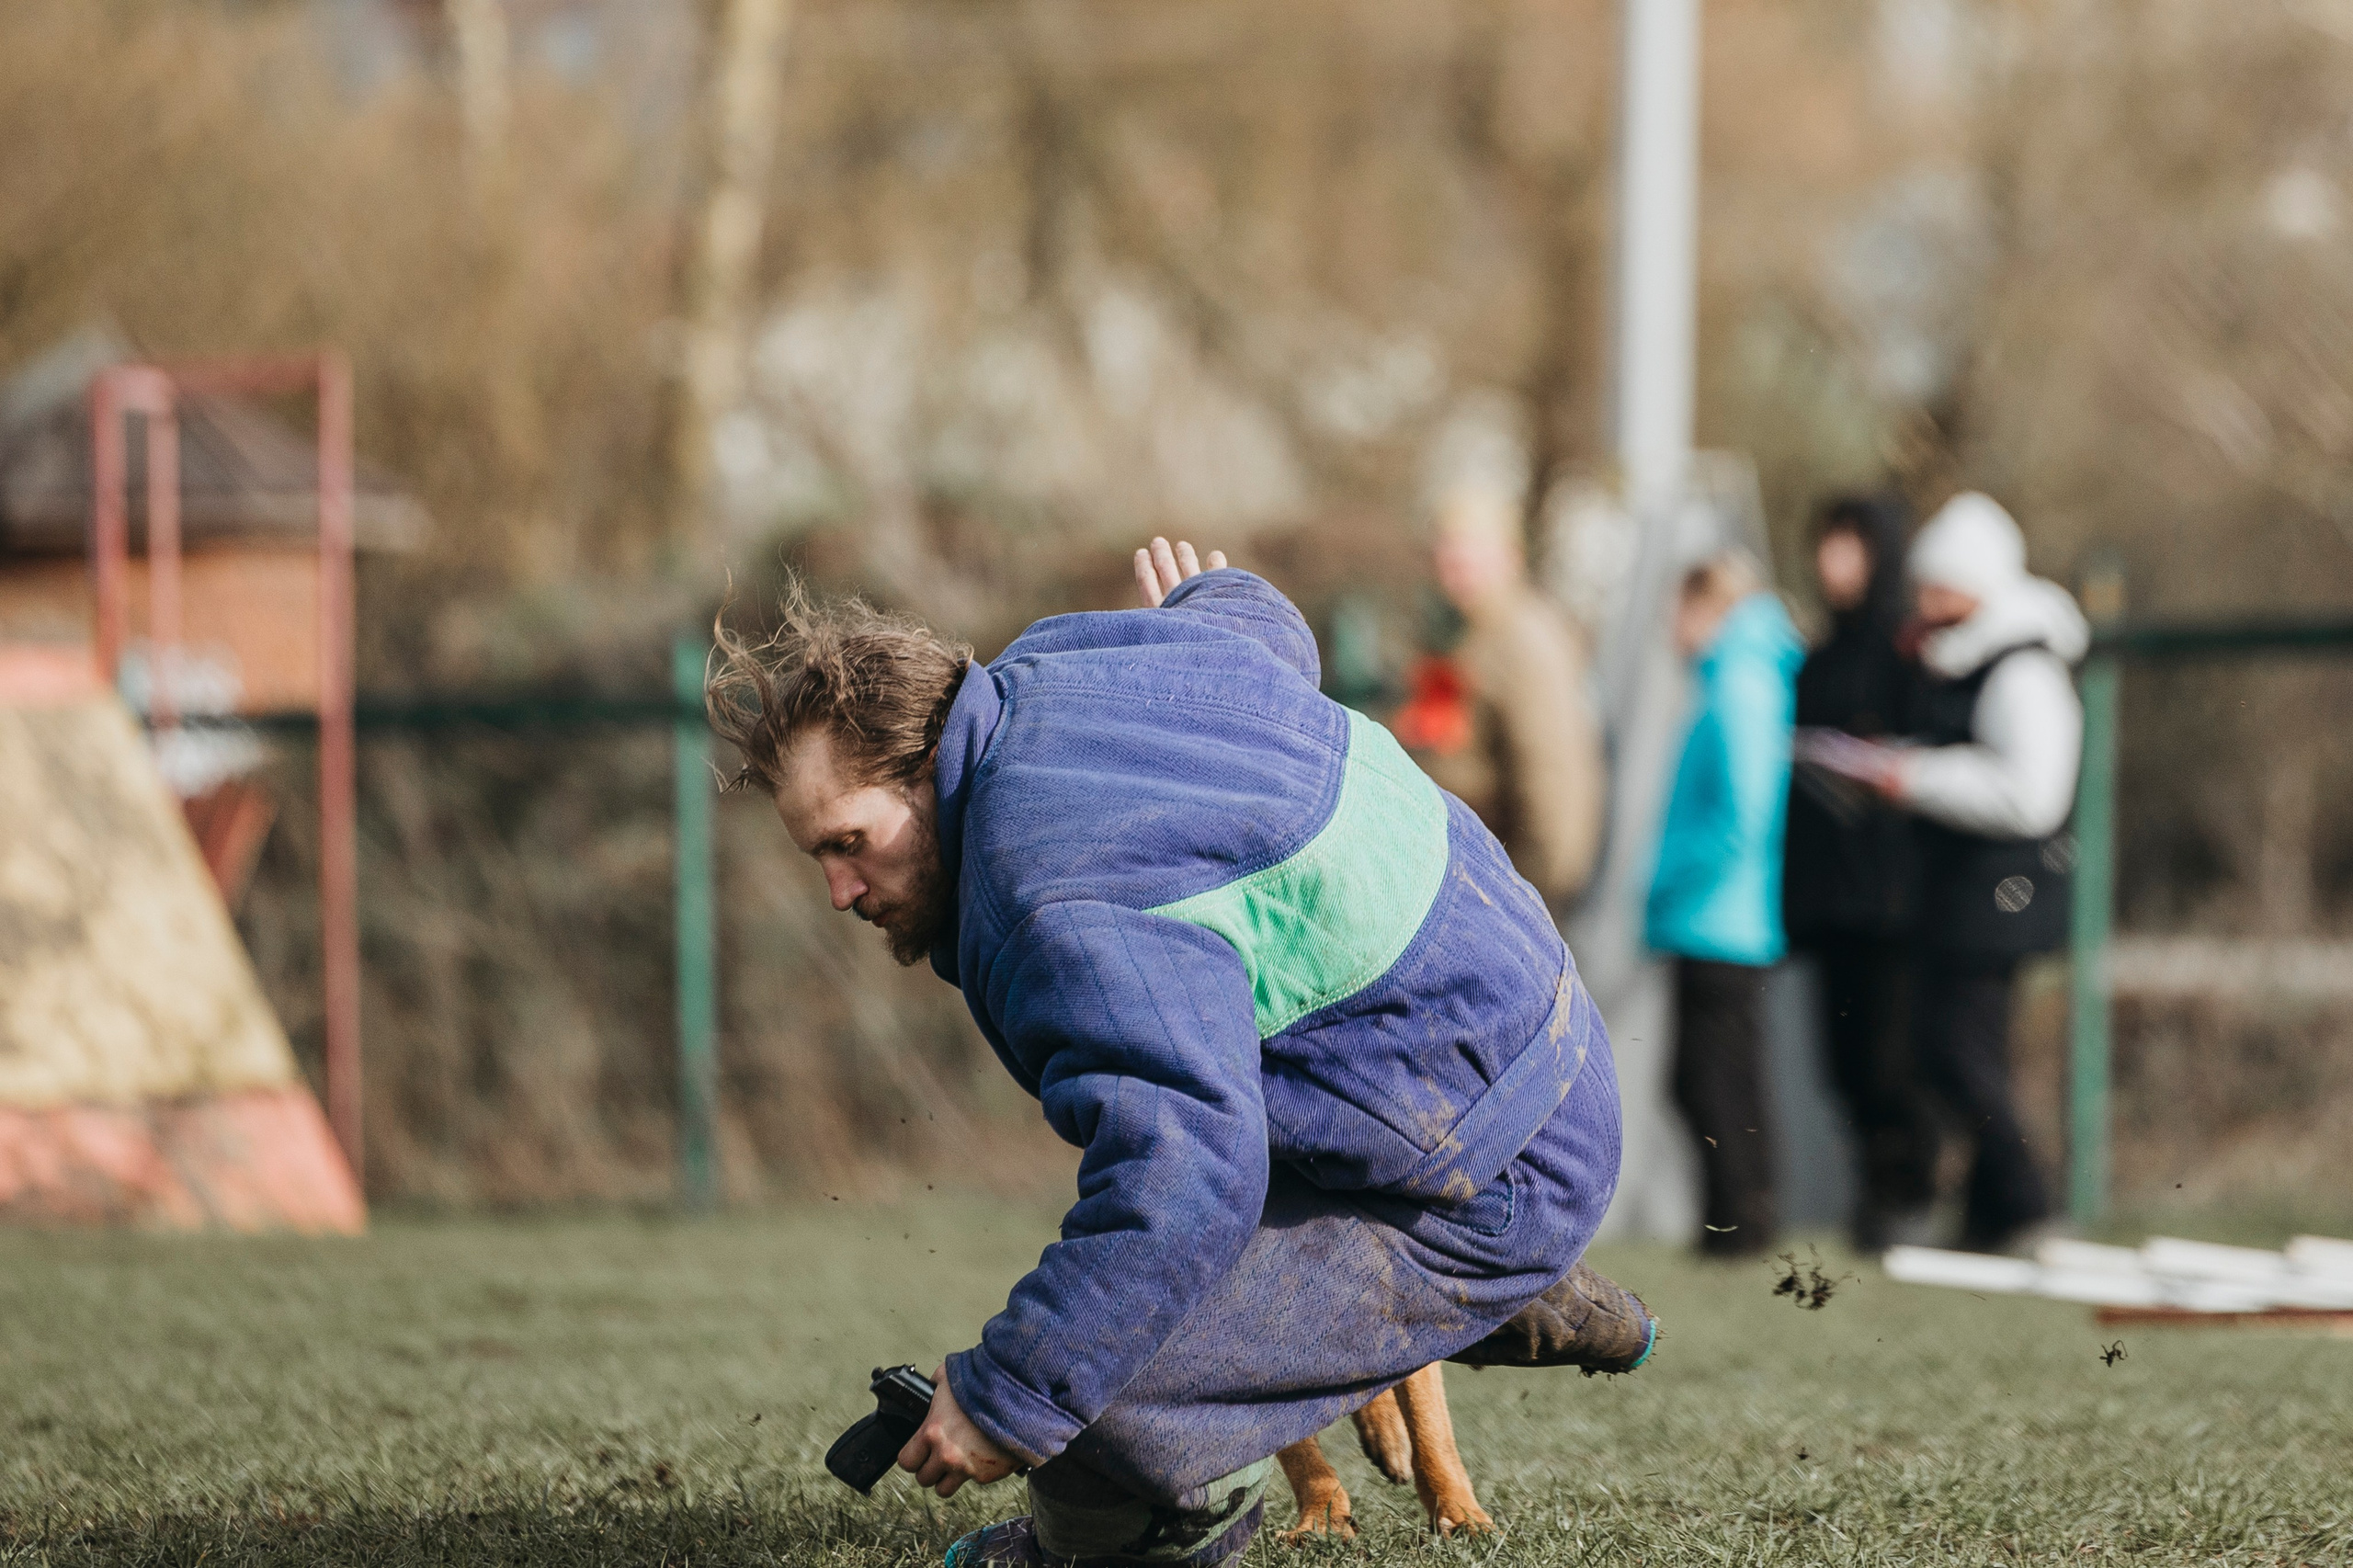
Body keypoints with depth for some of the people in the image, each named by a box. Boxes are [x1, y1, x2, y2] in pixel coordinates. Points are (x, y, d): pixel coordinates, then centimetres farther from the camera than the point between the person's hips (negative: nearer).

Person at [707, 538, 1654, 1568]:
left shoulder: (1070, 913, -32)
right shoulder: (1056, 662, 0)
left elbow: (1183, 1184, -41)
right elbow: (1264, 635, 23)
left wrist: (1009, 1398, -36)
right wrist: (1207, 593, 46)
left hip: (1483, 1200, -11)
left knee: (1097, 1378, -24)